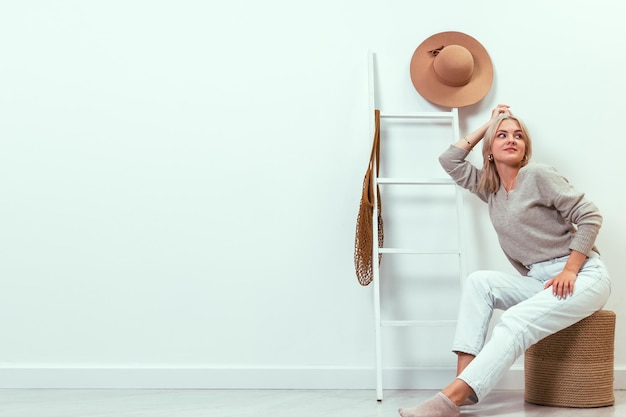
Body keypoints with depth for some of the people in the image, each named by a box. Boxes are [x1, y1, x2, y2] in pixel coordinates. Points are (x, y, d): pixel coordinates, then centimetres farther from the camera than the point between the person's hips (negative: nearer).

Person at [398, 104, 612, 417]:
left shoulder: (537, 175, -7)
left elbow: (589, 216, -10)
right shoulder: (490, 189, 13)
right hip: (540, 281, 6)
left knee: (515, 322, -29)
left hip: (583, 276, -6)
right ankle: (464, 377, -25)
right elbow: (450, 160, 13)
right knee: (478, 281, -16)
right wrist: (487, 124, 13)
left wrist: (569, 270, -18)